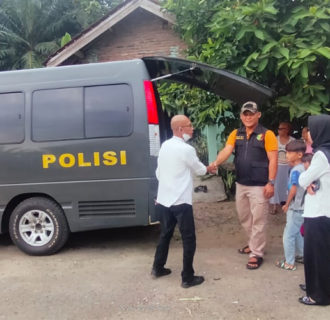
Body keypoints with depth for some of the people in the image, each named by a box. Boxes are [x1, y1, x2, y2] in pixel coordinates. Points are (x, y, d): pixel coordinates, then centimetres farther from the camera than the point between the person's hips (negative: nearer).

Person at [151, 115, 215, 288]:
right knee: (189, 239, 4)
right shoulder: (186, 149, -15)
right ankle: (188, 278, 11)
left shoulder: (165, 146, 6)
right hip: (180, 202, -7)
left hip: (163, 200, 8)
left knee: (165, 235, 21)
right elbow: (199, 169, 1)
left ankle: (158, 268, 33)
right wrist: (208, 169, 22)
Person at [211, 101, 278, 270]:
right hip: (241, 184, 6)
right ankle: (254, 243, 39)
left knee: (258, 221, 2)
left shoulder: (267, 134, -8)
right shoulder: (236, 134, 5)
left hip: (259, 186, -6)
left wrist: (271, 182, -16)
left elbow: (273, 160, -10)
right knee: (244, 217, 19)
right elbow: (226, 151, -8)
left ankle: (256, 254, 13)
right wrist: (216, 163, -28)